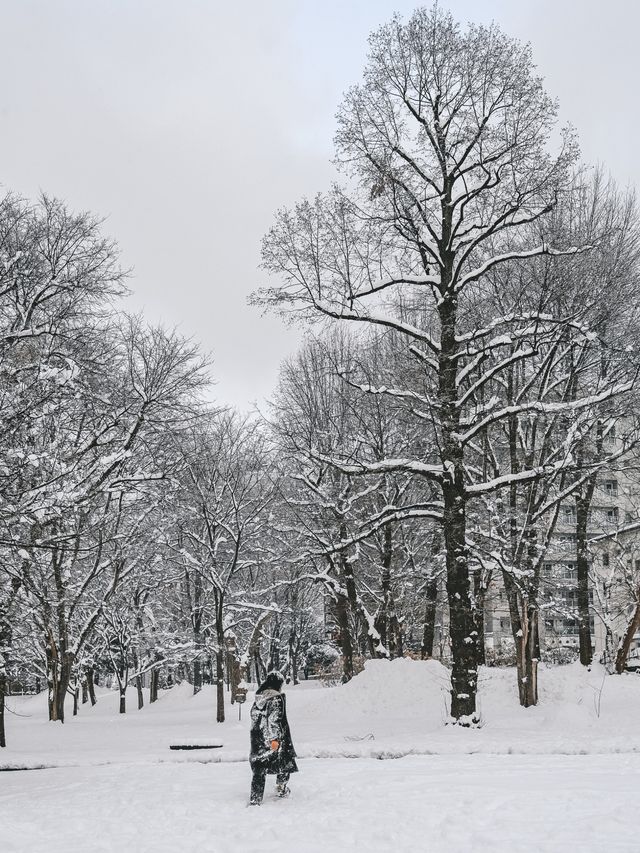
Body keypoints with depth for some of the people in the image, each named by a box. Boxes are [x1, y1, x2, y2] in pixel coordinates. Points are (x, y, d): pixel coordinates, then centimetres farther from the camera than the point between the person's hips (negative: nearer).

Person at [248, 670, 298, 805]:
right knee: (285, 762, 19)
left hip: (257, 740, 5)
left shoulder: (258, 698, 7)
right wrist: (275, 738, -22)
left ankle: (255, 800, 1)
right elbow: (275, 719, -20)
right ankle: (282, 789, 30)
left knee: (259, 769, 7)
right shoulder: (278, 698, -12)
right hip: (275, 741, -5)